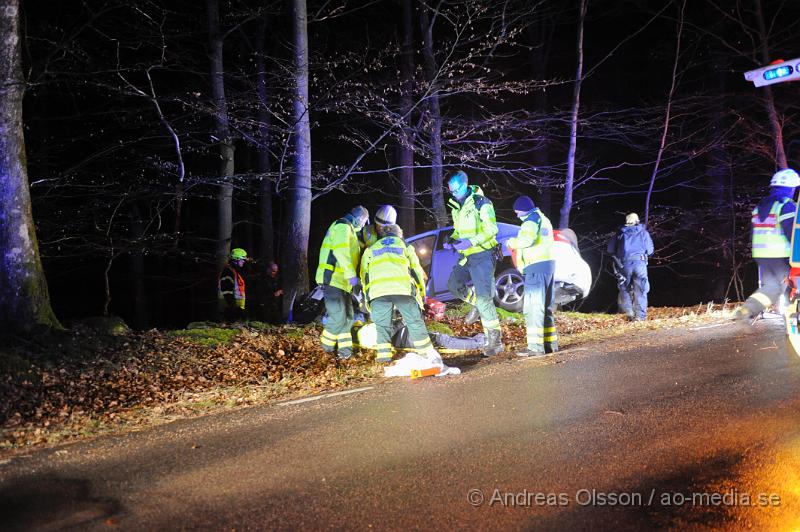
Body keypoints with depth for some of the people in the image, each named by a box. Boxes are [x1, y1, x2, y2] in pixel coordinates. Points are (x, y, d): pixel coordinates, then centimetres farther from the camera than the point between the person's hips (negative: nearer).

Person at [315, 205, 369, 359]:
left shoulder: (350, 230, 24)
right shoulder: (343, 227, -10)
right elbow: (341, 251, -23)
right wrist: (351, 274, -26)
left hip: (342, 281, 11)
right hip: (333, 279, -11)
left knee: (347, 316, 10)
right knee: (338, 316, -11)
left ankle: (345, 347, 12)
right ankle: (327, 344, 6)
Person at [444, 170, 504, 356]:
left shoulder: (481, 203, -13)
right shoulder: (455, 207, 11)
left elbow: (491, 229, -18)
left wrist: (471, 242, -27)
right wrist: (452, 240, 2)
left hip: (482, 255, -8)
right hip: (467, 257, 8)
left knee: (484, 297, -11)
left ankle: (495, 340, -7)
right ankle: (476, 302, 27)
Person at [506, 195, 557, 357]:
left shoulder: (532, 218, -7)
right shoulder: (544, 219, 24)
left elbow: (527, 239, -24)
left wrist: (512, 242, -8)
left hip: (537, 267, -10)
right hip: (548, 265, 10)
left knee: (533, 307, -11)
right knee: (546, 306, 14)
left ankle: (536, 346, -15)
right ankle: (550, 343, 17)